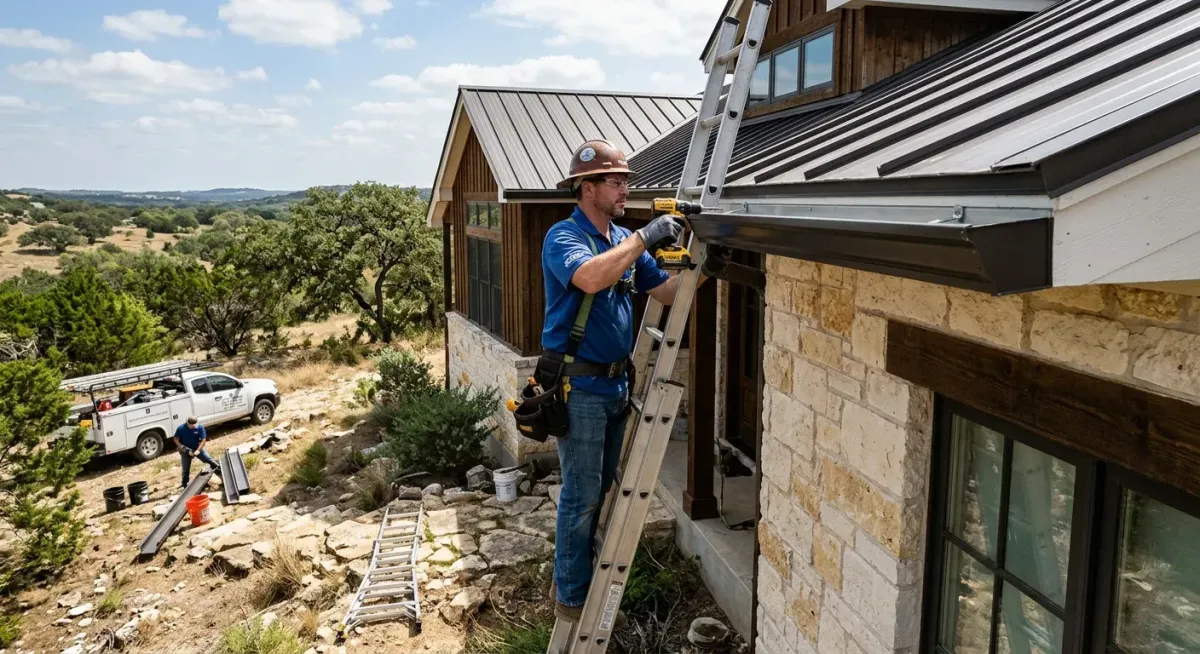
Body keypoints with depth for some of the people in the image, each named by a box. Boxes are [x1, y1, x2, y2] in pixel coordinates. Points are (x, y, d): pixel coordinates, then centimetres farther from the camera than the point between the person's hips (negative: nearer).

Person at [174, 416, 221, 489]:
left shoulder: (200, 427, -17)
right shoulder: (181, 428, -18)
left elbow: (203, 439, -14)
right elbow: (176, 440, -8)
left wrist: (198, 450, -25)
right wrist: (183, 448, -21)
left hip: (197, 448, 0)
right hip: (186, 450, 0)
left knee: (210, 460, -9)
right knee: (186, 469, 7)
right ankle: (185, 485, 22)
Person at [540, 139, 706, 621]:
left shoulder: (625, 240, 10)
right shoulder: (563, 237, -13)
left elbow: (666, 292, 10)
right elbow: (591, 278, -34)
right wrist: (643, 239, -30)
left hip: (615, 383, 8)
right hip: (578, 385, -8)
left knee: (600, 491, 17)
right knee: (582, 496, 0)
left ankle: (570, 578, 34)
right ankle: (571, 599, 16)